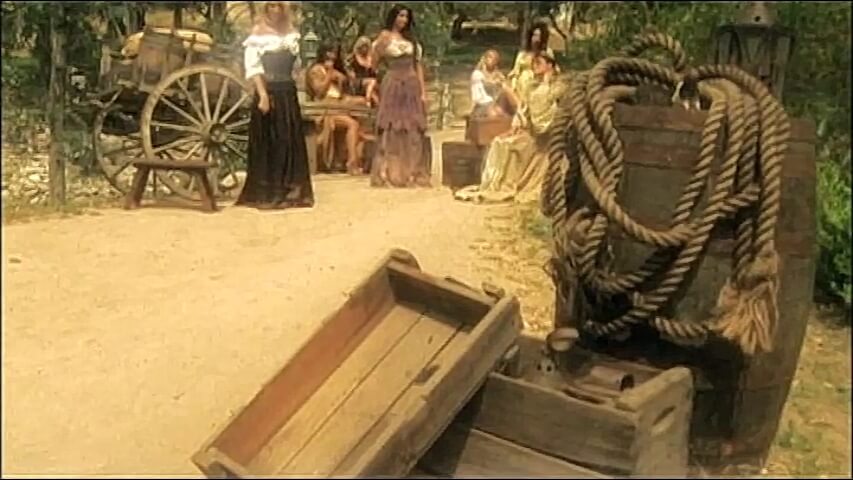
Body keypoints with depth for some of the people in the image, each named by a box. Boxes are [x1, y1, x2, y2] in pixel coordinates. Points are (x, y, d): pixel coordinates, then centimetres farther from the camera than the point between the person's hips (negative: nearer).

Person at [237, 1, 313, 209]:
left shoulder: (291, 35, 13)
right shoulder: (258, 35, -4)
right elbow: (252, 67, -13)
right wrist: (262, 94, -22)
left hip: (288, 93, 6)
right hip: (268, 91, -6)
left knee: (290, 141, 6)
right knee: (267, 142, -3)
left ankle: (289, 190, 14)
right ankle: (265, 192, 2)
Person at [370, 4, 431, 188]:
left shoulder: (411, 39, 13)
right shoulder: (385, 36, 2)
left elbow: (418, 66, 10)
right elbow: (374, 64, 0)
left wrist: (423, 91, 4)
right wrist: (380, 46, -9)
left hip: (411, 86, 4)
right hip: (392, 85, -4)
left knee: (412, 131, 1)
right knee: (392, 130, -4)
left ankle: (412, 174, 6)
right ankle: (389, 174, 0)